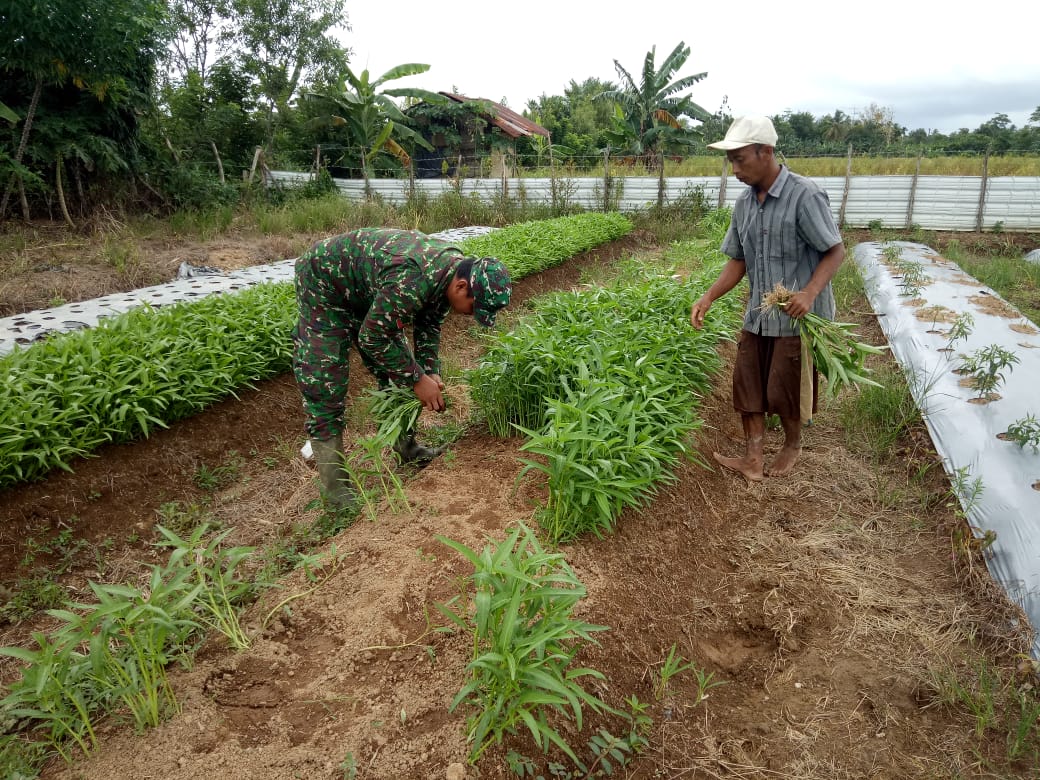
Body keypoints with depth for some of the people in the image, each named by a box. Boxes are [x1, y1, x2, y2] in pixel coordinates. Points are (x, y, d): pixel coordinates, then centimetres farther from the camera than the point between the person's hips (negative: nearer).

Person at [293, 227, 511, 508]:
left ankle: (406, 447, 24)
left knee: (398, 370, 9)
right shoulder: (411, 280, -40)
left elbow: (429, 324, 3)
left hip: (366, 289, 9)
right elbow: (373, 338, -29)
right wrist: (419, 379, -21)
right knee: (325, 389, -8)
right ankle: (336, 489, -1)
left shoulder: (456, 268, -12)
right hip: (324, 286, -8)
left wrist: (431, 372, -8)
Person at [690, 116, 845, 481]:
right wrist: (708, 297, -4)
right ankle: (752, 457, 15)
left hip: (799, 316, -6)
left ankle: (793, 444, 32)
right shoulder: (744, 202, 3)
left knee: (784, 391, 5)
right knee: (747, 385, 6)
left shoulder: (804, 195, -17)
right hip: (758, 314, 6)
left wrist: (810, 292, -28)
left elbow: (835, 251, -13)